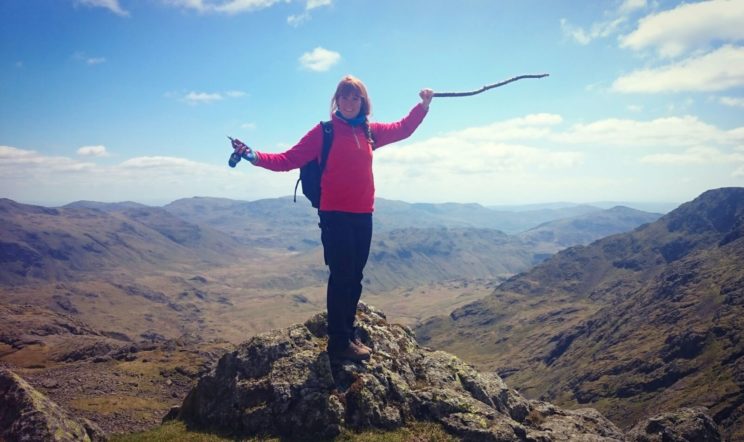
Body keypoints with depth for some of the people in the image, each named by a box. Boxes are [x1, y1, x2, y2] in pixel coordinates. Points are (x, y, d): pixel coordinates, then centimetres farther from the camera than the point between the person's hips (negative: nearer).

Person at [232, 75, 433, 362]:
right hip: (335, 215, -5)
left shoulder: (369, 131, 11)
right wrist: (254, 156, -18)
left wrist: (424, 105, 21)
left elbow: (403, 129, 26)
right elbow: (289, 159, -7)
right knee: (341, 277, -4)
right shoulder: (324, 131, -3)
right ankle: (338, 342, 6)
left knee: (355, 278, 11)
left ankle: (349, 334, 23)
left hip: (363, 215, 5)